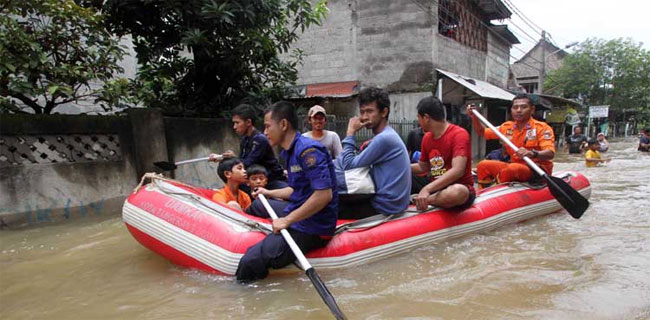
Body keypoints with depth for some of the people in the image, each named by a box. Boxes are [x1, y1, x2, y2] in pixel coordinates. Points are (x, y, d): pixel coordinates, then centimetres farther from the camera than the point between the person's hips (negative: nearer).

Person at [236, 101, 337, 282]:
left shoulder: (308, 150, -20)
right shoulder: (291, 151, 12)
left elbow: (324, 194, -29)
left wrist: (288, 220, -24)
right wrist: (269, 193, 30)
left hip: (311, 229, -11)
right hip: (297, 213, 11)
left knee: (251, 262, -25)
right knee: (257, 204, 33)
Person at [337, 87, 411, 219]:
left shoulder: (383, 138, -20)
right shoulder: (387, 135, 11)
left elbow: (348, 165, -17)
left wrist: (350, 132, -10)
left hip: (385, 207, -9)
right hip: (392, 202, 9)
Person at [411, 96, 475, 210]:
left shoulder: (459, 134, -14)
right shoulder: (427, 138, 7)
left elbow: (457, 171, -27)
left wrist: (427, 189, -35)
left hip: (459, 187, -6)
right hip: (436, 188, 6)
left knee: (457, 192, -40)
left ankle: (419, 200, -25)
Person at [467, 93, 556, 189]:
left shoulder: (542, 128, -10)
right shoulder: (507, 127, 8)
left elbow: (550, 153, -25)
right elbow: (483, 132, 20)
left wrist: (532, 153, -46)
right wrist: (474, 117, 3)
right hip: (516, 164, 7)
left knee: (513, 168, -36)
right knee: (483, 165, -4)